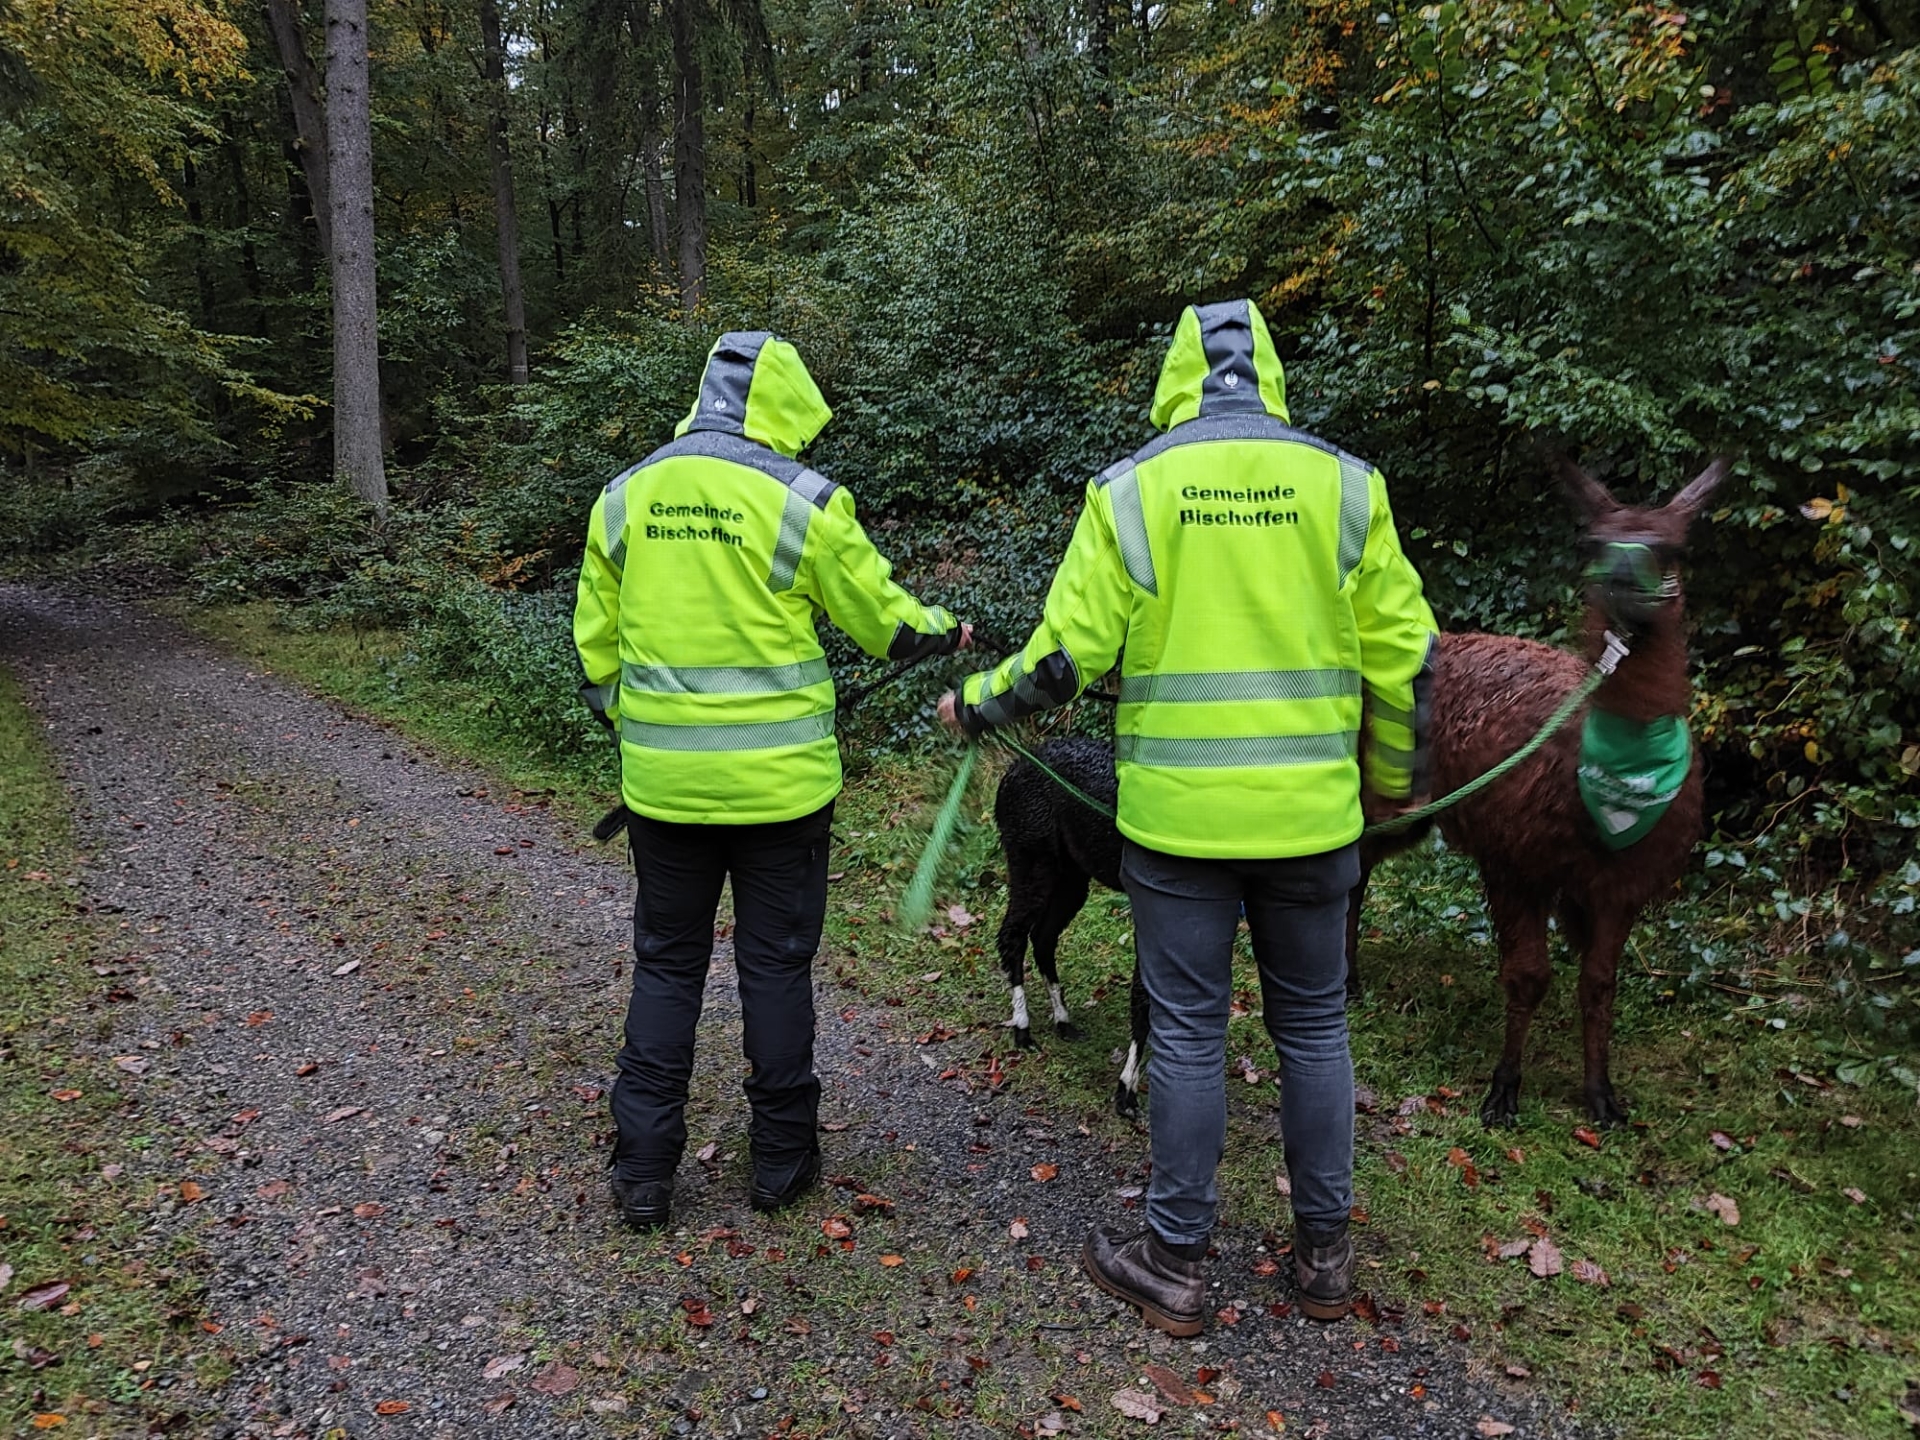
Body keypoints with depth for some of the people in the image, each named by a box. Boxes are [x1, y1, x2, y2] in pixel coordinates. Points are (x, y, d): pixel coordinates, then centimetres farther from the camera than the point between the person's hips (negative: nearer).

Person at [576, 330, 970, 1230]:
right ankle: (782, 1159, 25)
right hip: (779, 782, -3)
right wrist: (946, 631, 19)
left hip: (663, 782, 3)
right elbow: (883, 622, -2)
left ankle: (643, 1171, 20)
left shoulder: (624, 498, 3)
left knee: (665, 964, 15)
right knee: (776, 965, 11)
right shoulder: (802, 500, -10)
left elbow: (596, 647, 7)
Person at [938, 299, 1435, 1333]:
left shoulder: (1130, 489, -5)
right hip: (1309, 814, 2)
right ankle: (1325, 1255, 30)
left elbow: (1066, 655, -8)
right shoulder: (1345, 484, 0)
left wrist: (976, 705, 11)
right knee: (1313, 1026, 16)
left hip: (1176, 817, -2)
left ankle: (1177, 1266, 22)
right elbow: (1404, 654, 3)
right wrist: (1396, 777, 19)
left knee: (1187, 1033, 9)